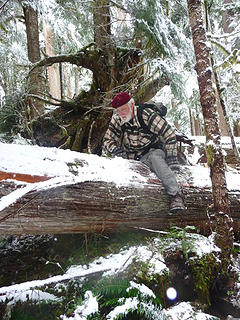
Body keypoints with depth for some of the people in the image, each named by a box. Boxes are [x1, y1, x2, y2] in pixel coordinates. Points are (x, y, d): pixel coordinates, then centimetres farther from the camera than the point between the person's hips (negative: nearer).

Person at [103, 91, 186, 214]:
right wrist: (117, 150, -22)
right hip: (132, 156, 5)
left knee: (155, 158, -36)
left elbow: (169, 135, -16)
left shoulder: (146, 114, -18)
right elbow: (107, 140, 1)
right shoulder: (117, 119, -5)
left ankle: (176, 195, -38)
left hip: (153, 150, -5)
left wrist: (172, 159, -20)